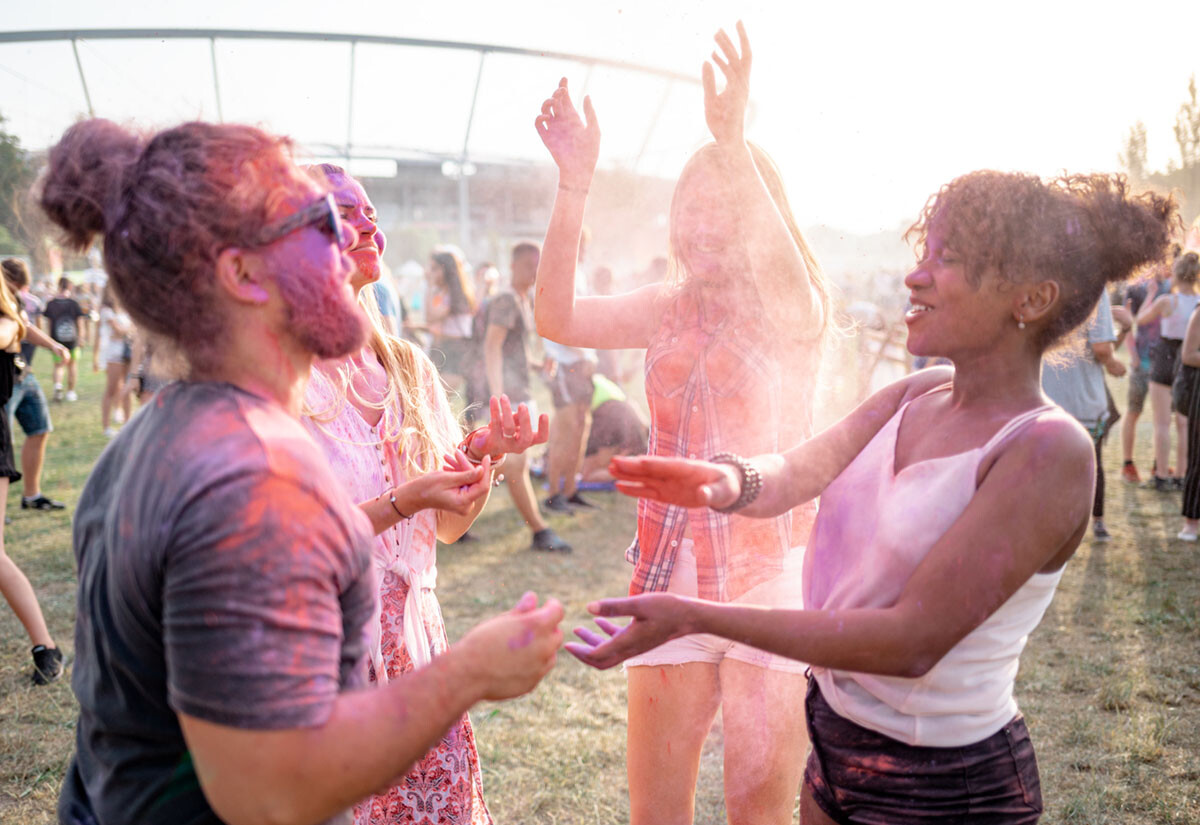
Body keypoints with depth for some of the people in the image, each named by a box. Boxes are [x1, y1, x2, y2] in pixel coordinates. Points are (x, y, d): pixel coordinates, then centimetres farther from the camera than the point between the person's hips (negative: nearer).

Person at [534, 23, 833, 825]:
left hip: (774, 573, -3)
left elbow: (792, 287, -31)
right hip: (671, 574, 3)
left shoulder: (798, 312, -5)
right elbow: (557, 318, -9)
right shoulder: (671, 309, 5)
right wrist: (575, 182, -22)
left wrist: (733, 143, -46)